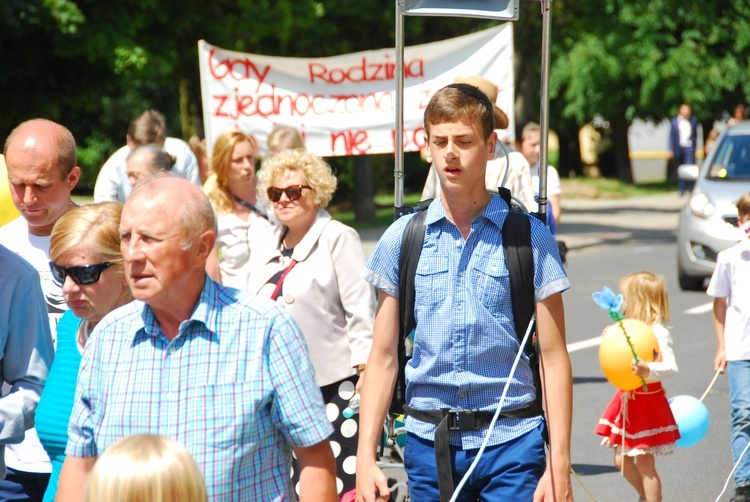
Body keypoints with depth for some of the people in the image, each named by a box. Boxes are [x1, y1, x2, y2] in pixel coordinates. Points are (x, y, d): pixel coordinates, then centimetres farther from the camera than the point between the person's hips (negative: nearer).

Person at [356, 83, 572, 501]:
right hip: (427, 442, 2)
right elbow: (383, 357, 7)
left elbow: (554, 357, -3)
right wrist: (366, 455, 0)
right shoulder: (402, 239, 5)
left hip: (510, 440, -2)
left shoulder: (529, 237, -1)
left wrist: (560, 464, -8)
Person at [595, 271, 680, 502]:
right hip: (628, 399, 8)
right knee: (622, 460, 14)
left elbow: (671, 367, -28)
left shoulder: (657, 333, -18)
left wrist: (648, 371, -44)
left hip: (648, 403, -8)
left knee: (644, 463, -2)